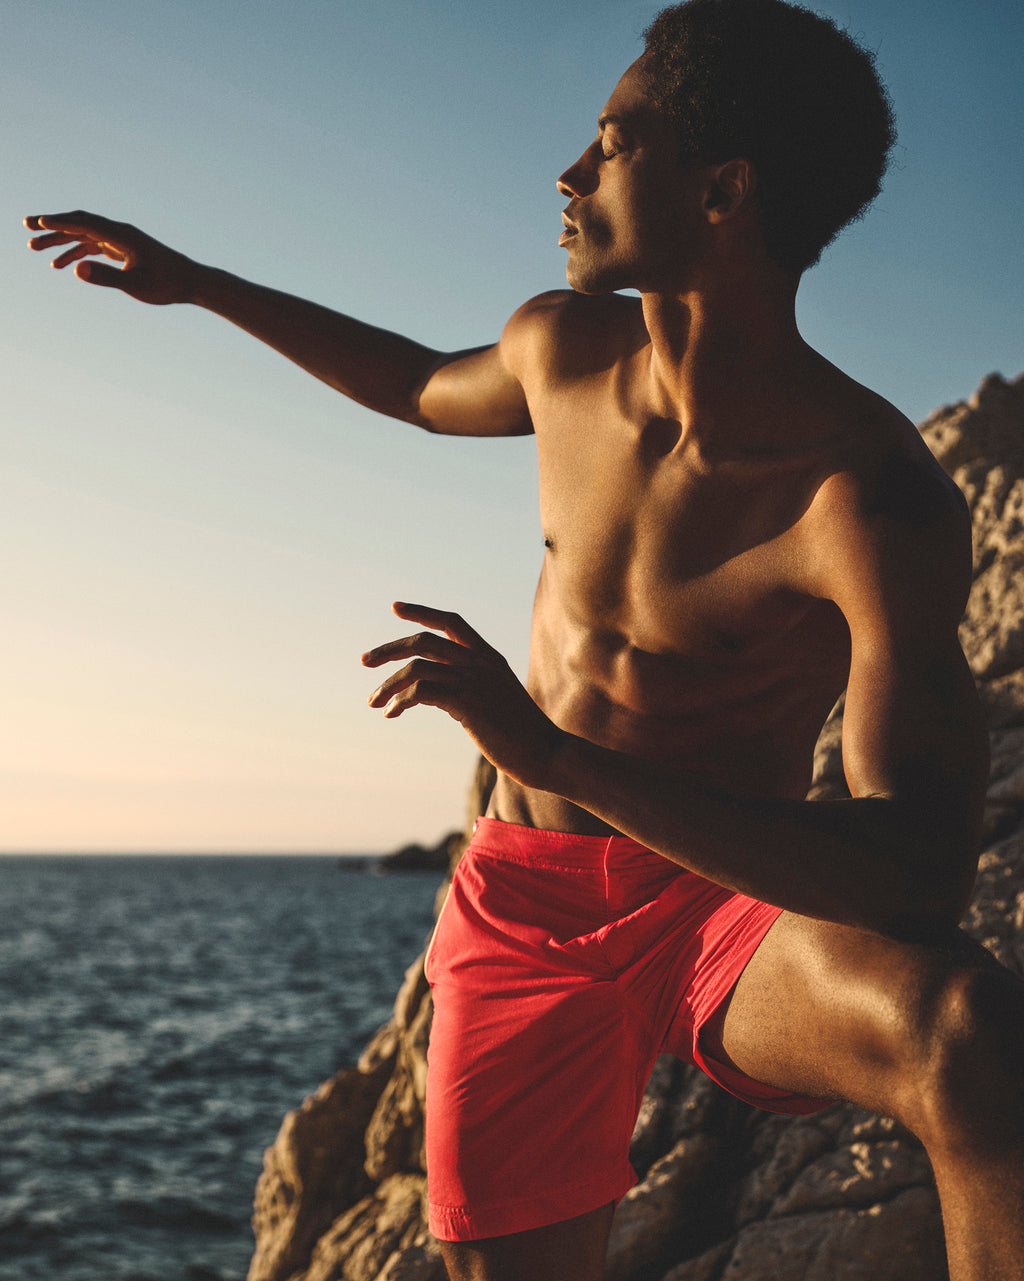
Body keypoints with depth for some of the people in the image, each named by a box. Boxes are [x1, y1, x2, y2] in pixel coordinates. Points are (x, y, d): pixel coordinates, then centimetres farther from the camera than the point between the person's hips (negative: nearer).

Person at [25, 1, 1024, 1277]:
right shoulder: (565, 349, -4)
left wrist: (554, 755, -41)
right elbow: (428, 385, 23)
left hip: (733, 904, -5)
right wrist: (200, 284, 27)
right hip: (526, 903, 5)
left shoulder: (875, 496, -24)